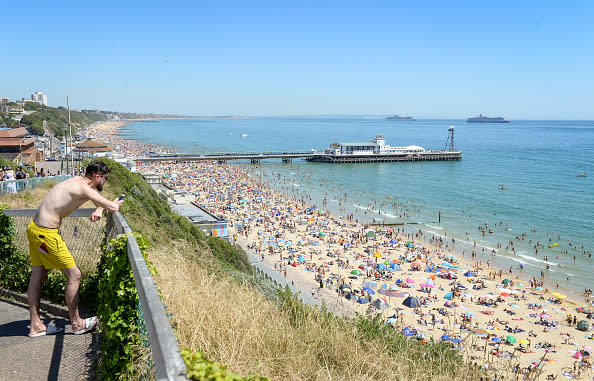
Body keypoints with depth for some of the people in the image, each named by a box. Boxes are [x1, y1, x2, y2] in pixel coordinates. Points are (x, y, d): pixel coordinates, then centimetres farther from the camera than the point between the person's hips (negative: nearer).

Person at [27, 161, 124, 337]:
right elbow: (113, 207, -20)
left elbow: (99, 198, 29)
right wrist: (116, 203, 3)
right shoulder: (84, 188, -17)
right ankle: (76, 324, 11)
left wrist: (99, 209, 8)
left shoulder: (79, 181, 13)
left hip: (35, 228, 10)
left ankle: (35, 326, 26)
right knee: (74, 275, -1)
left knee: (38, 276, 15)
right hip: (46, 233, -10)